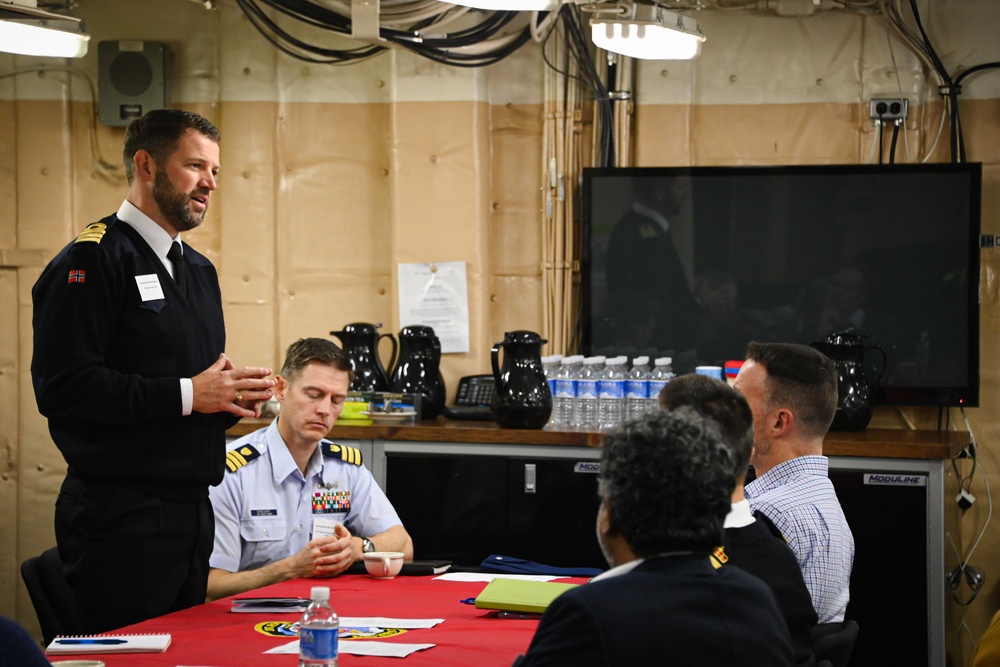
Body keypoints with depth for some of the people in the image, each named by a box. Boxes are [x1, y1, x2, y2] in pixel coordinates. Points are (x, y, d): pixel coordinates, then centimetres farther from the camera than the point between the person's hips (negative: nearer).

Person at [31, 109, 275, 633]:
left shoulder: (198, 269, 20)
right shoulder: (92, 260, -9)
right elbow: (62, 386, -20)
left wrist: (233, 396, 4)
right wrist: (187, 394, -18)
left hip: (191, 508, 8)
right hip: (121, 514, -8)